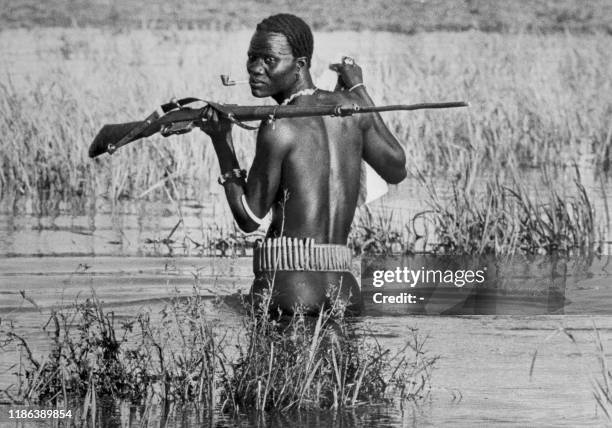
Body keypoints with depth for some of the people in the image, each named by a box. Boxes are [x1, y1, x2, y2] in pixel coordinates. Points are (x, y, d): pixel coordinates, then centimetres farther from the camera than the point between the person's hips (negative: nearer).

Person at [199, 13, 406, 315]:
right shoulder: (351, 108, 8)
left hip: (287, 282, -6)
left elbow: (249, 219, 2)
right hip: (344, 286, 6)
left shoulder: (277, 129, -7)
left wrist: (221, 143, 9)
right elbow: (396, 171, 26)